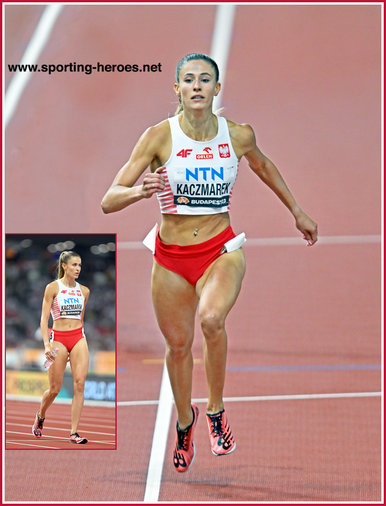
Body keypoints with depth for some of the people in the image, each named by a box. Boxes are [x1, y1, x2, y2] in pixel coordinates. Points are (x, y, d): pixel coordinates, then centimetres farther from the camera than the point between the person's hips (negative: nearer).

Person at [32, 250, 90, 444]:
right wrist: (47, 344, -16)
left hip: (78, 338, 4)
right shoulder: (53, 288, -3)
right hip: (58, 338, -4)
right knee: (54, 389, 2)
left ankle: (74, 432, -8)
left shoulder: (84, 291, 10)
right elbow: (44, 319, -6)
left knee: (80, 384, -10)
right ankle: (40, 416, 34)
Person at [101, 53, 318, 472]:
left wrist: (297, 213, 27)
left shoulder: (238, 135, -5)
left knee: (211, 319, -30)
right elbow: (109, 201, -14)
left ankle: (216, 410, -7)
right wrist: (142, 190, -35)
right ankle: (185, 420, 43)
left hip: (221, 250, -1)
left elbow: (262, 165, 20)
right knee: (178, 343, 12)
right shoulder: (159, 136, -12)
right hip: (170, 257, 1)